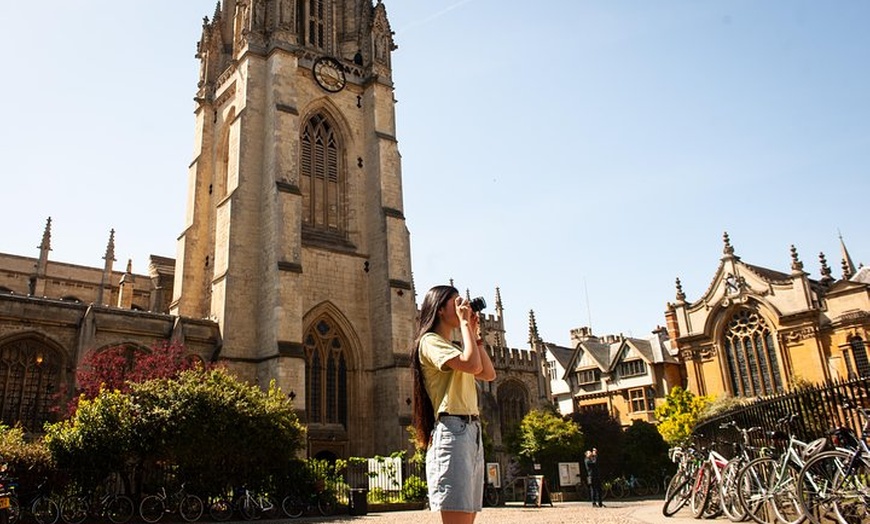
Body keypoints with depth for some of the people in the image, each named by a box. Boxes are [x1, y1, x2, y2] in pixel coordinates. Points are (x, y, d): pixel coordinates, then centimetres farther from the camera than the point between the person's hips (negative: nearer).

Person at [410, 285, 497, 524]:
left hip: (472, 431, 10)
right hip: (452, 430, -10)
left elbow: (489, 374, 17)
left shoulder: (452, 346, 26)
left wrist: (475, 334, 16)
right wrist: (464, 323, -8)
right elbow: (472, 364, -19)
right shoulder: (430, 341, -3)